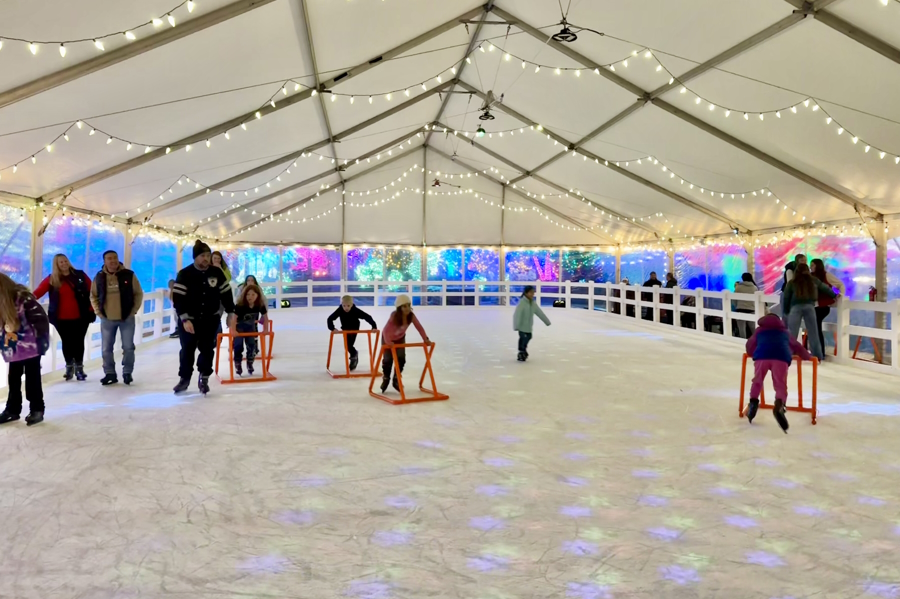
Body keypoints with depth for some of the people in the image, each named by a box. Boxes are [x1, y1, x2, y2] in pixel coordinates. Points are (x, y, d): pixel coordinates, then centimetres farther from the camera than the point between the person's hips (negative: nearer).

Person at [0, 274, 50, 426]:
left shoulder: (24, 299, -20)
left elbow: (41, 320, -20)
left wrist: (42, 340, -18)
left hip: (31, 347, -7)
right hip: (13, 349, 7)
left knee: (32, 378, 0)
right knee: (13, 379, 12)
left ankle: (37, 409, 9)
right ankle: (13, 409, 23)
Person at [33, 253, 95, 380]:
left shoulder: (80, 275, 3)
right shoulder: (51, 279, 1)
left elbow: (92, 291, 3)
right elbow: (39, 291, -14)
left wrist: (92, 308, -3)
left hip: (80, 316, 0)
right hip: (62, 318, 0)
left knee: (79, 341, 3)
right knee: (66, 342, 7)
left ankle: (79, 367, 14)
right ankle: (69, 367, 22)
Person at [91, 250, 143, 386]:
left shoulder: (129, 275, -6)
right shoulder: (99, 277, 0)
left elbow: (138, 294, 0)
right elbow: (93, 296, 12)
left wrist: (133, 311, -6)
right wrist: (98, 312, 2)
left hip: (127, 318, -2)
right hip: (107, 319, 2)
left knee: (128, 347, 3)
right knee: (106, 348, 7)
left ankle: (127, 373, 16)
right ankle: (110, 373, 19)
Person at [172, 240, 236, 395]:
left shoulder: (216, 272, -2)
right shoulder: (184, 274, -12)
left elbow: (226, 293, 5)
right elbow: (178, 298, -15)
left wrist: (231, 312, 4)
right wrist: (184, 319, -22)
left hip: (211, 319, 2)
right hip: (189, 320, -2)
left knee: (207, 349, 4)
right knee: (187, 350, 6)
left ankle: (204, 379, 16)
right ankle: (184, 378, 21)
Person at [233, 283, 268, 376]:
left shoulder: (260, 305, -20)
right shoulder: (240, 306, -31)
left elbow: (265, 316, -6)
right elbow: (234, 317, -33)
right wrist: (234, 330, -39)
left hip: (251, 328, 3)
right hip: (239, 329, -3)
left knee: (252, 346, 3)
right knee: (238, 347, -4)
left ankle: (250, 364, 22)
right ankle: (237, 365, 10)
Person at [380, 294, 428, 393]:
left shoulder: (411, 316, -25)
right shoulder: (394, 315, -38)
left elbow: (419, 327, -20)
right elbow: (386, 330, -45)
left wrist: (425, 339, -30)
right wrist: (388, 341, -59)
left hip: (400, 338, 3)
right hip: (388, 338, -3)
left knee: (401, 359, -7)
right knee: (388, 360, -1)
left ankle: (396, 380, 13)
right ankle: (385, 379, 25)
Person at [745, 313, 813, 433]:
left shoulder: (759, 330, 37)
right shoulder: (785, 332, 42)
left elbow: (750, 345, 39)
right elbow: (797, 346, 50)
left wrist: (753, 354, 60)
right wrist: (808, 357, 67)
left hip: (762, 355, 0)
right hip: (781, 357, 0)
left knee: (757, 380, 18)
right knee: (780, 384, -3)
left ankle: (753, 401, -5)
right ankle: (779, 406, -32)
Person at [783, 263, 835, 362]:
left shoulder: (792, 283, 9)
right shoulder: (814, 281, 16)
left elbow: (786, 298, 8)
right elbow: (825, 289, 29)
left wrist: (786, 311, 17)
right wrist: (834, 296, 46)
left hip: (796, 307, -2)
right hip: (809, 307, 2)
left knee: (792, 333, 2)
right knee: (813, 333, 9)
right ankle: (818, 357, 14)